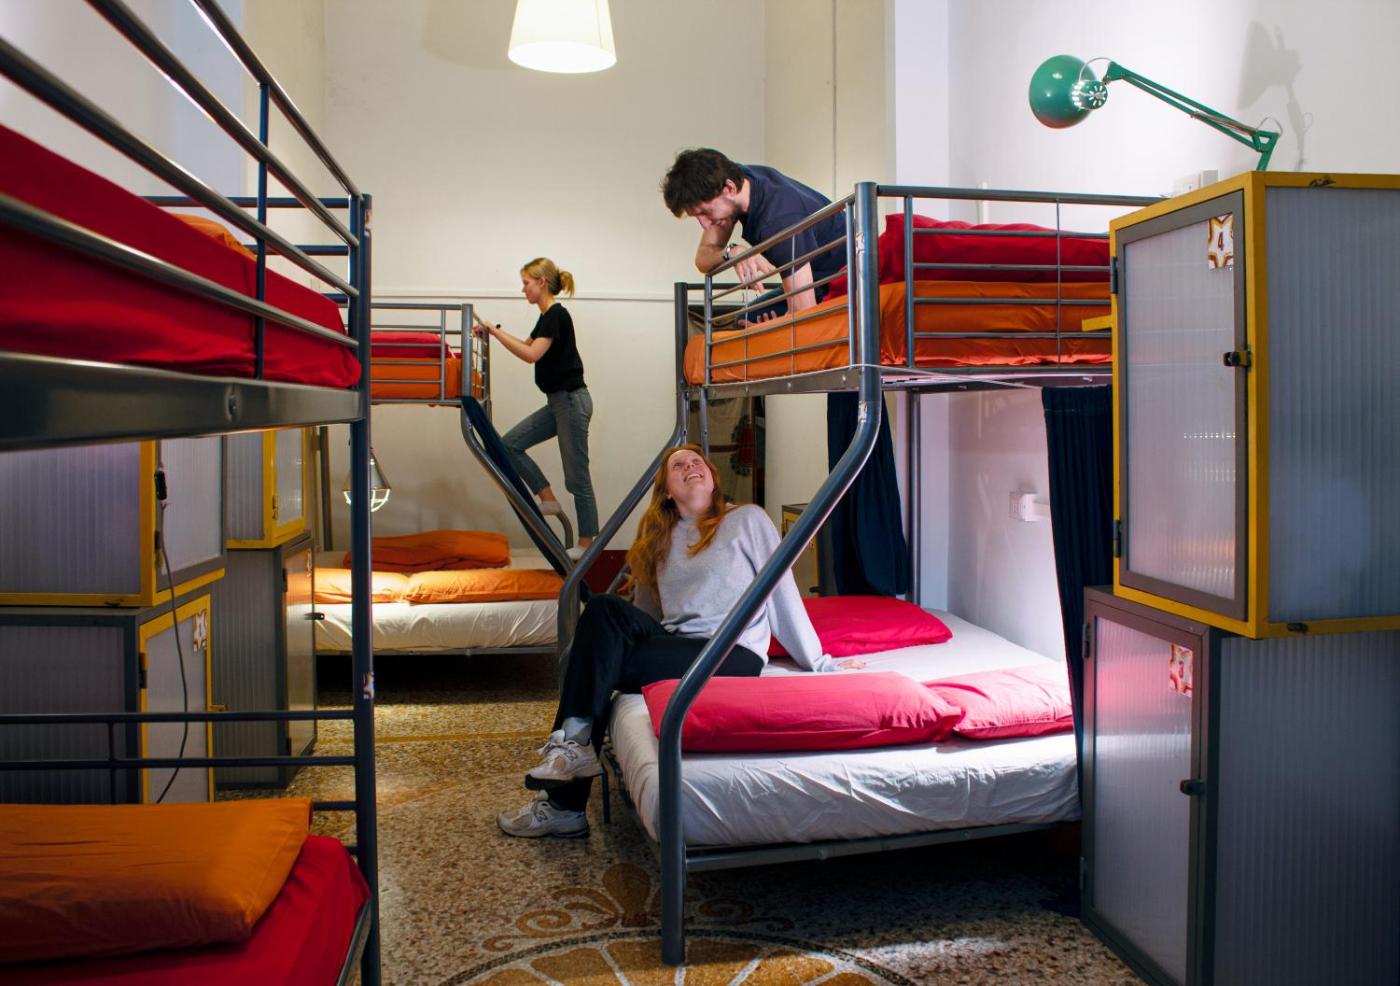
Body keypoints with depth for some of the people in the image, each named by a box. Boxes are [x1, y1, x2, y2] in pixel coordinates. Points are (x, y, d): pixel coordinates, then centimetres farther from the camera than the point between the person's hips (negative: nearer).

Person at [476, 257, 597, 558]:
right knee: (510, 444, 6)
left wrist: (494, 331, -19)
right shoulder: (548, 316, 13)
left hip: (571, 400, -10)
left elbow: (531, 354, -25)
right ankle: (549, 499, 10)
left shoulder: (557, 315, -15)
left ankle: (586, 542, 8)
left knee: (576, 477, -2)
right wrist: (496, 331, 21)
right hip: (557, 401, 10)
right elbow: (527, 345, 31)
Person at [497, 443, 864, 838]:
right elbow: (645, 614, 23)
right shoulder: (658, 538, 21)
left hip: (734, 657, -5)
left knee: (608, 662, -24)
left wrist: (818, 663, 5)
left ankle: (564, 805, -16)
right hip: (674, 648, 5)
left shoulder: (747, 520, 5)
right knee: (604, 608, -23)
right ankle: (573, 742, -27)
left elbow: (782, 595, 3)